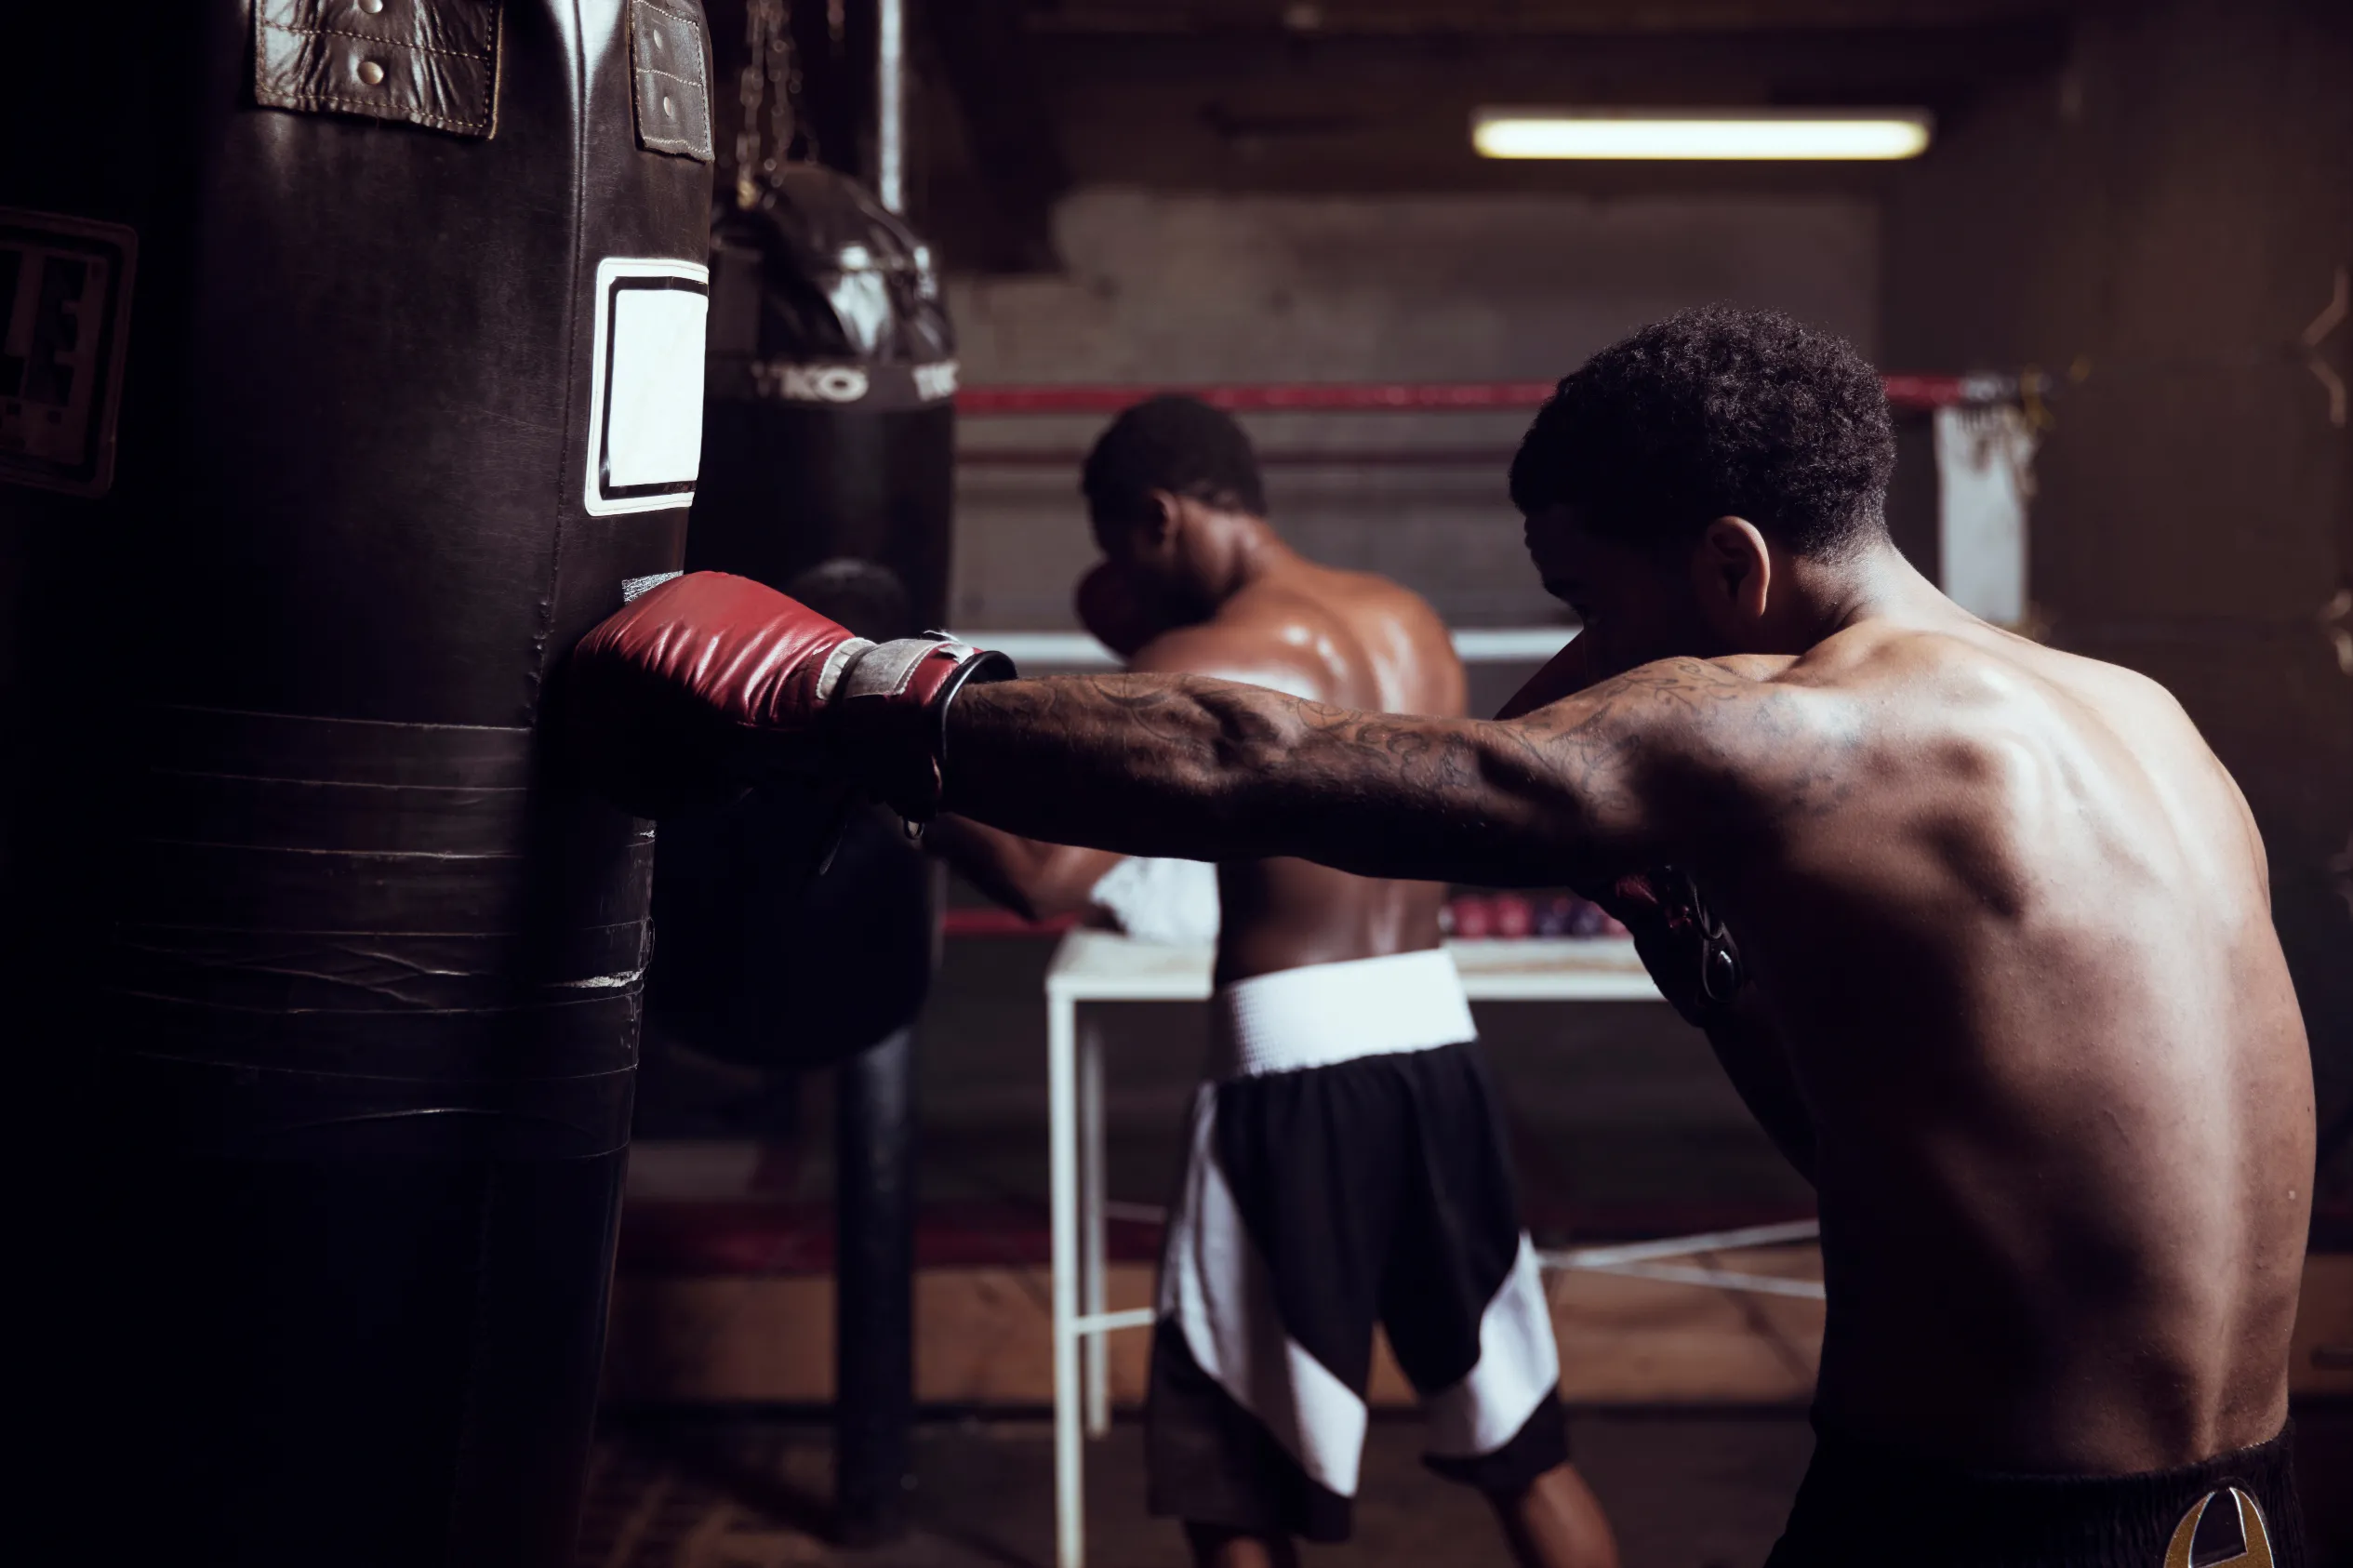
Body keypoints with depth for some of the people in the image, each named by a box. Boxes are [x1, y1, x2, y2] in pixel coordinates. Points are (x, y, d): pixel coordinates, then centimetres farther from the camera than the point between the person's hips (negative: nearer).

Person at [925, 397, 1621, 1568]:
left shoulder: (1202, 667, -11)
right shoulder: (1412, 626, 11)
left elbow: (1046, 876, -20)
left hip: (1296, 1070, -7)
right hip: (1435, 1044, 7)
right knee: (1522, 1448, 18)